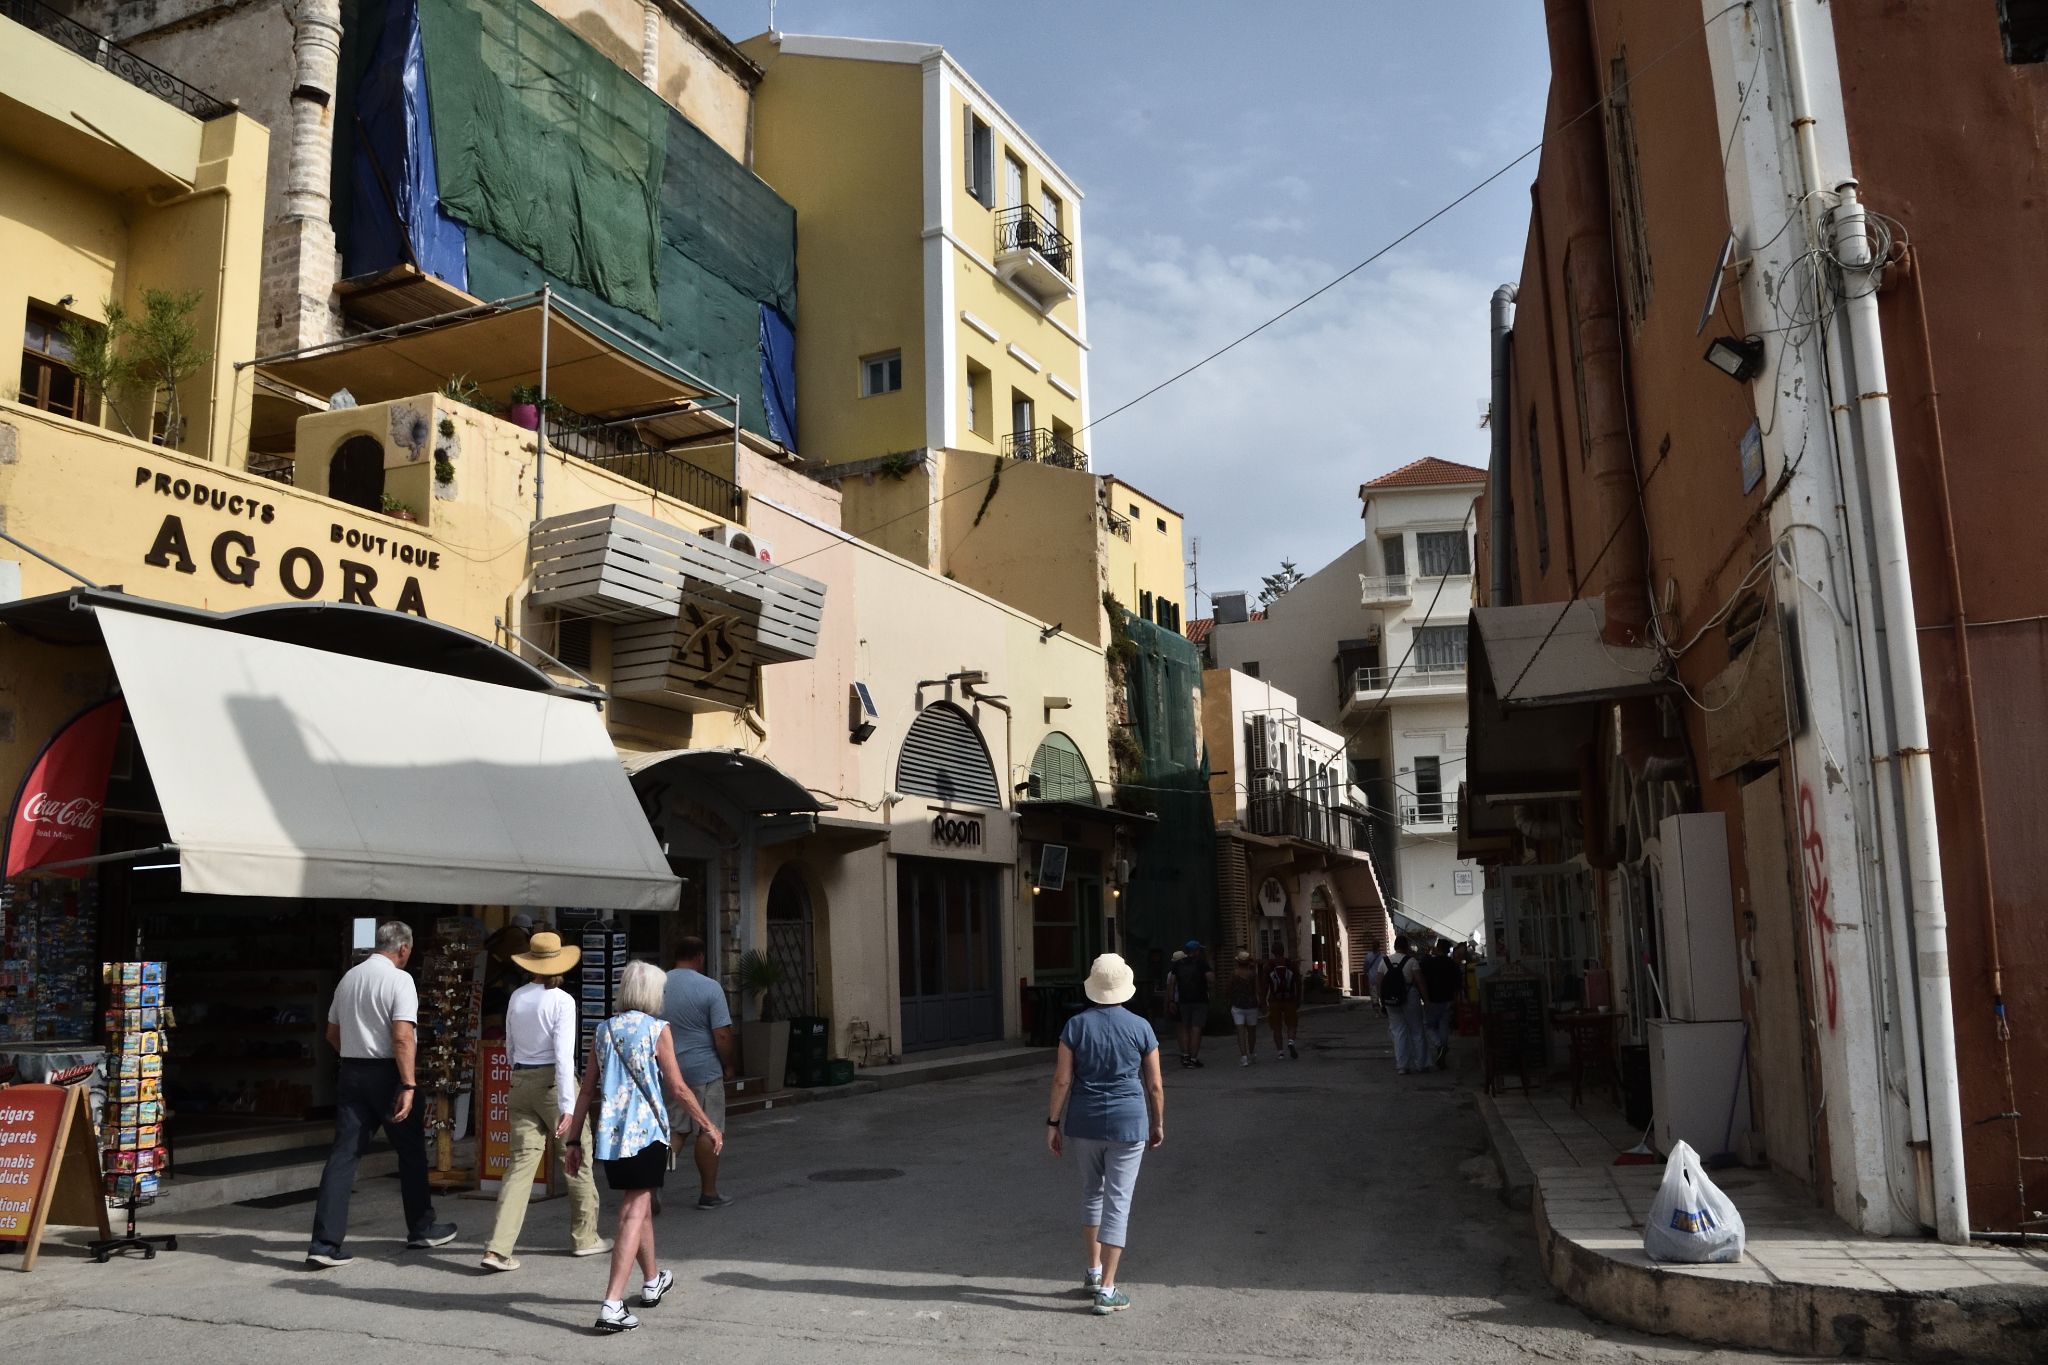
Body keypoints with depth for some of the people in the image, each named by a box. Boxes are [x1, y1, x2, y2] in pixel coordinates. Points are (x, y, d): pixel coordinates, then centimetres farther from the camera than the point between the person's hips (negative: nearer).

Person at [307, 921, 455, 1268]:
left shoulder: (349, 977, 11)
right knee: (411, 1151, 10)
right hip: (386, 1072, -6)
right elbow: (402, 1037, -20)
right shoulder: (399, 980, -11)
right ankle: (421, 1229, 23)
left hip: (350, 1071, 6)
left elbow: (332, 1034, 19)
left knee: (344, 1154, 2)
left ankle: (324, 1244, -4)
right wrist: (408, 1086, -20)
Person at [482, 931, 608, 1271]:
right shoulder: (562, 1000, -13)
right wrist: (568, 1108, -18)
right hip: (553, 1082, -5)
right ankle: (584, 1237, 21)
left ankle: (498, 1248, -5)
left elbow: (510, 1048, 15)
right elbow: (564, 1055, -18)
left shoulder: (516, 998, 5)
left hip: (520, 1082, 5)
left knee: (522, 1162, 4)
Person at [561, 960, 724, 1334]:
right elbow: (677, 1088, -7)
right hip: (646, 1133, -6)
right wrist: (708, 1125, 3)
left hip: (609, 1135, 6)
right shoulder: (657, 1029, -6)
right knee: (635, 1214, -4)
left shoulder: (604, 1030, 8)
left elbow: (587, 1089, 8)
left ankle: (652, 1281, 39)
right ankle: (612, 1306, -14)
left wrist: (574, 1139, 13)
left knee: (638, 1205, 21)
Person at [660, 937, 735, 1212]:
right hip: (703, 1070, -5)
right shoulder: (709, 987, -12)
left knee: (675, 1130, 14)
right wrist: (728, 1066, -1)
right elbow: (722, 1035, -15)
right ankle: (709, 1193, 13)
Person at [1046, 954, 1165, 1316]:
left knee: (1092, 1191, 23)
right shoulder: (1140, 1028, -5)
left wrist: (1053, 1123, 2)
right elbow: (1155, 1085, 0)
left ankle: (1094, 1271, 29)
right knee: (1117, 1203, 2)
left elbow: (1062, 1079, -6)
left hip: (1084, 1123, 2)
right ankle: (1106, 1290, 1)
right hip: (1127, 1124, -2)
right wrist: (1158, 1124, 13)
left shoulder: (1076, 1026, -4)